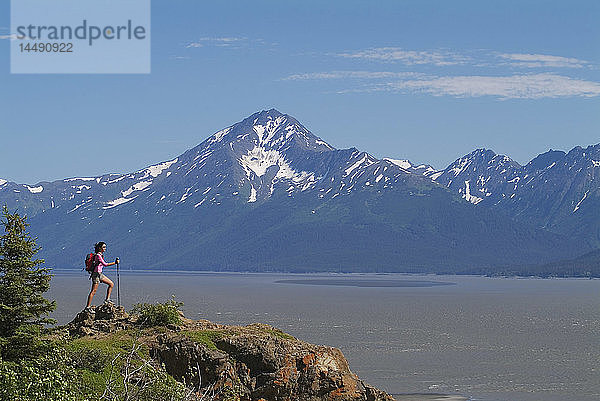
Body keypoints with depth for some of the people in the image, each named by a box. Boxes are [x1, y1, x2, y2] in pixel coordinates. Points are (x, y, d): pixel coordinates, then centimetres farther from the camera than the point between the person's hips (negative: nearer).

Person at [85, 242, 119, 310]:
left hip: (100, 274, 10)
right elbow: (105, 264, -26)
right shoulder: (98, 255, -17)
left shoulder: (101, 255, 12)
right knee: (94, 291, -9)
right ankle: (88, 307, -6)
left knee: (111, 284, 9)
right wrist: (114, 263, -27)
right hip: (96, 274, -10)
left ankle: (107, 299, 11)